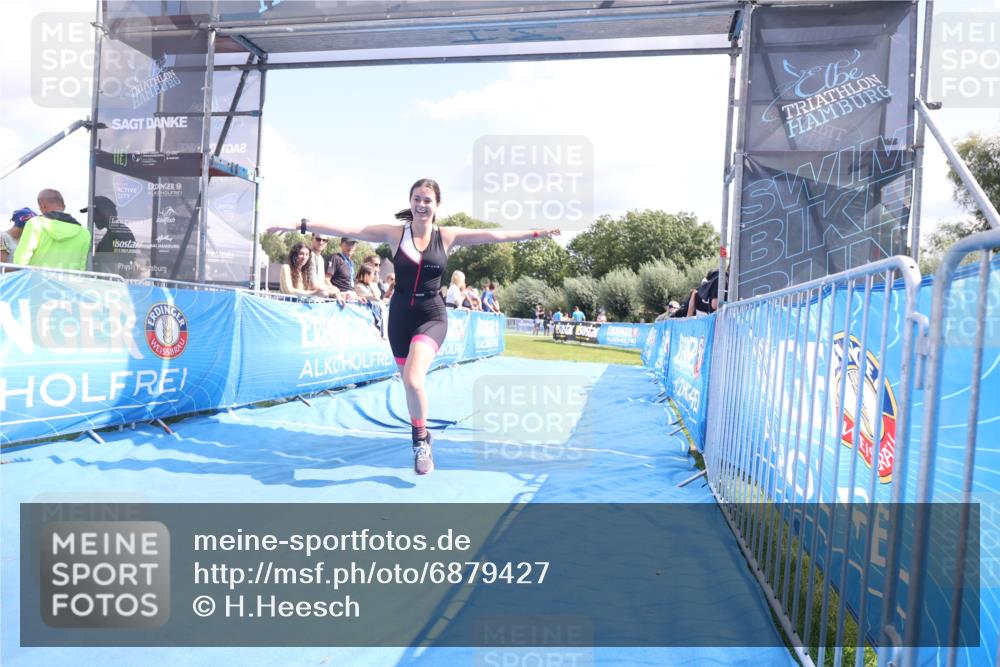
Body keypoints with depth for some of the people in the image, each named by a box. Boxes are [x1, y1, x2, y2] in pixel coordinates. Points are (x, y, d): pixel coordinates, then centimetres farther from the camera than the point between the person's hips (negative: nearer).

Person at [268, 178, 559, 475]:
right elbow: (349, 229, -6)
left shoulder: (448, 236, -3)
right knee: (409, 383, 12)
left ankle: (420, 438, 0)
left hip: (432, 317, -2)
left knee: (413, 378, -24)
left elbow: (494, 235, -2)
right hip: (401, 315, 2)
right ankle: (421, 441, 36)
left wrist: (536, 233, -2)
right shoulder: (395, 232, -3)